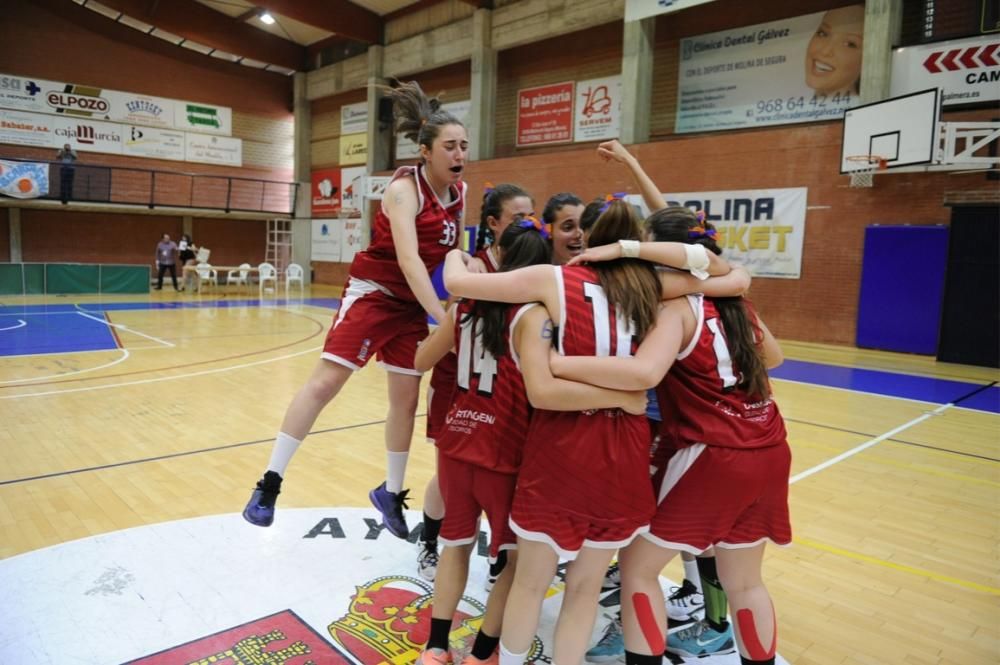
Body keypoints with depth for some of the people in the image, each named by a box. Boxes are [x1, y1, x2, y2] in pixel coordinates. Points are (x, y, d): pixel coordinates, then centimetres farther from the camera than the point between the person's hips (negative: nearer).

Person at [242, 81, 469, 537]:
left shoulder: (460, 192, 2)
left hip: (413, 304, 6)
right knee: (324, 382, -9)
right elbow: (408, 260, -31)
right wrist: (445, 317, -37)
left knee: (406, 399, 7)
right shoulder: (404, 188, -19)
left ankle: (391, 493, 24)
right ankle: (270, 483, 2)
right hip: (373, 293, -6)